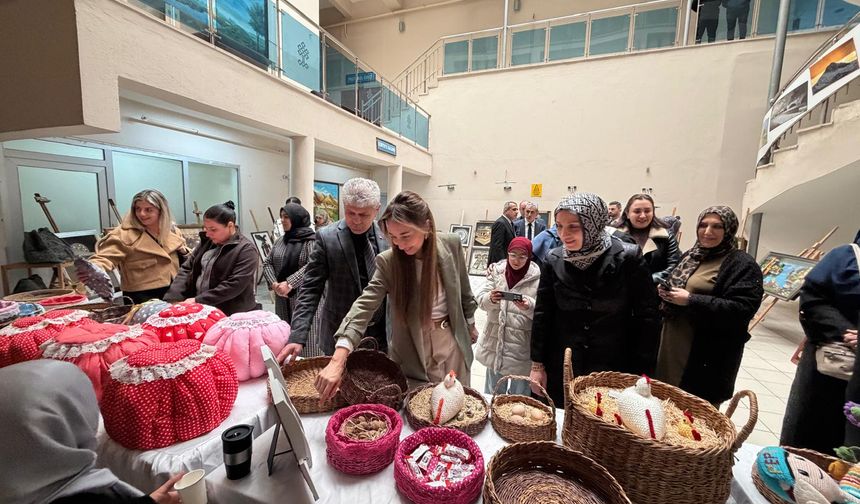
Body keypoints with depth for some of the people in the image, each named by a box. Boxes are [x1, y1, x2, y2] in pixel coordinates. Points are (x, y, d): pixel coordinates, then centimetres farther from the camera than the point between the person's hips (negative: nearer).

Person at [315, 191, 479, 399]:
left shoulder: (451, 245, -14)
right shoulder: (388, 261, -18)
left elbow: (464, 291, 1)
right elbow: (365, 305, -27)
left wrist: (469, 324, 13)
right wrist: (338, 360, -38)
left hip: (452, 342, 2)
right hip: (412, 350, -1)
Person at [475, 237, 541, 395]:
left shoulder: (537, 277, -9)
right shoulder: (496, 271, -2)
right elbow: (480, 299, -4)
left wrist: (529, 306, -31)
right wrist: (491, 299, -26)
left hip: (522, 343, -2)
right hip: (496, 338, 2)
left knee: (519, 393, 15)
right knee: (493, 390, 22)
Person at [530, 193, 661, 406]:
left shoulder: (627, 258, -12)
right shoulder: (554, 261, -5)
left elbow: (647, 318, -6)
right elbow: (542, 315, 0)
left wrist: (641, 373, -5)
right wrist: (537, 365, 1)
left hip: (614, 372, -1)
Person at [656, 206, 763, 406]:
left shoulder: (743, 264, -9)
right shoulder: (690, 256, 13)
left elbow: (743, 309, -19)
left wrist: (691, 300, -23)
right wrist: (666, 291, 1)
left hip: (710, 353, -6)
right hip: (674, 342, 6)